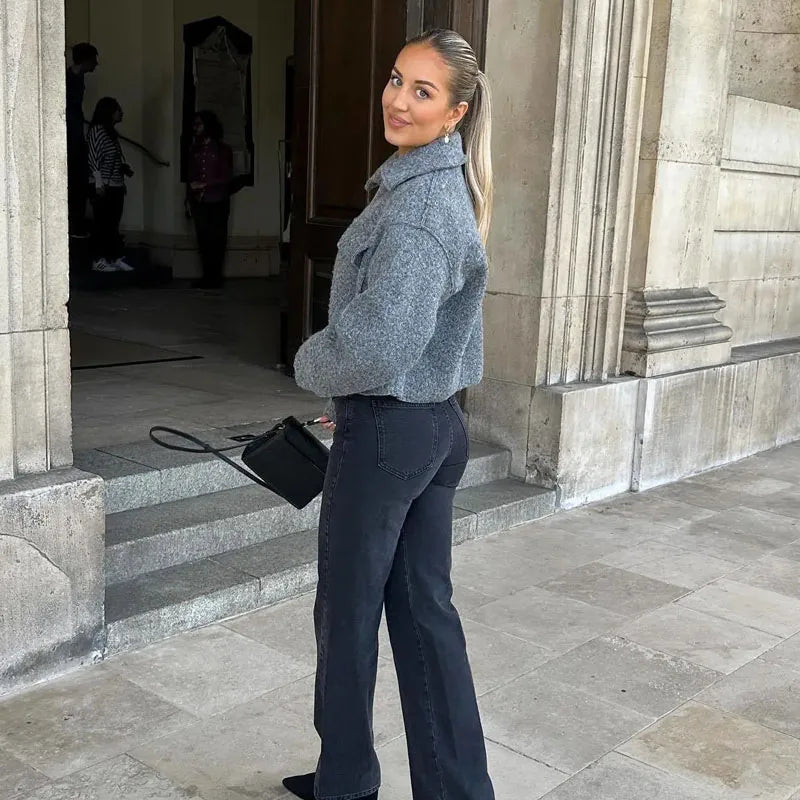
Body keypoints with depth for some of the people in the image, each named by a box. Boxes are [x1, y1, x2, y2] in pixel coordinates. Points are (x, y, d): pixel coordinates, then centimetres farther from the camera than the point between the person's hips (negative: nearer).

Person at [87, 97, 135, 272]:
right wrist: (98, 181, -19)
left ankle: (116, 258, 13)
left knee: (113, 224, 10)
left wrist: (125, 169, 10)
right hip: (102, 186, -9)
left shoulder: (112, 132, 17)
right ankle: (99, 260, -2)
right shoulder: (96, 130, -8)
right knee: (101, 223, -6)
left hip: (116, 186, 9)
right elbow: (93, 158, -14)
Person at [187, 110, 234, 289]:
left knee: (216, 239, -3)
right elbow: (191, 176, 15)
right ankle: (207, 276, 10)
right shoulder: (194, 150, 11)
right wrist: (189, 200, 11)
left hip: (217, 202, -4)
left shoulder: (222, 150, -3)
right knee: (203, 239, 4)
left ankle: (215, 277, 3)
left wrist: (204, 184, -15)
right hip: (199, 202, 4)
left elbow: (226, 177, -9)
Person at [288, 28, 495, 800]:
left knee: (348, 611, 8)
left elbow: (378, 339, -28)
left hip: (386, 432, -9)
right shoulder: (442, 187, 12)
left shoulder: (419, 201, -20)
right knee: (423, 607, 14)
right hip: (438, 424, 9)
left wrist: (311, 365, -8)